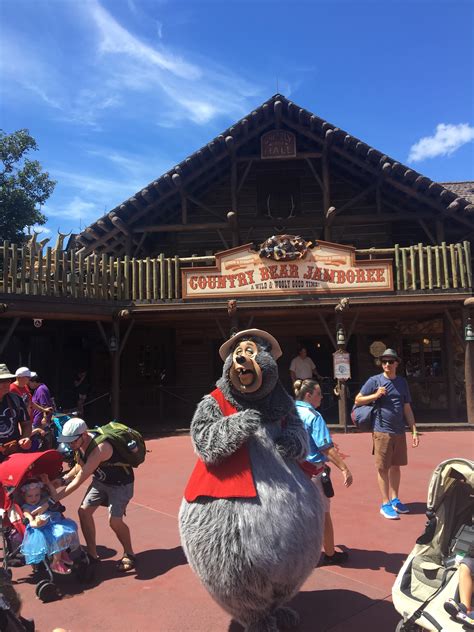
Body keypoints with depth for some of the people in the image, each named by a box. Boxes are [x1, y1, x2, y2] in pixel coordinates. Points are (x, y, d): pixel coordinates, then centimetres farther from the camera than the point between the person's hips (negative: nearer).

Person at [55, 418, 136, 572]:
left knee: (114, 520, -15)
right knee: (84, 511, 1)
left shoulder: (99, 448, -38)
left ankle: (129, 555, 11)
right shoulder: (80, 443, -13)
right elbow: (80, 466, 7)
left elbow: (79, 480, -34)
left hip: (120, 483, -8)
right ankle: (92, 554, 16)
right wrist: (63, 480, -6)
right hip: (100, 480, 8)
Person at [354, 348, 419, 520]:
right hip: (382, 431, -5)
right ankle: (385, 504, 10)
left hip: (400, 432, 5)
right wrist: (376, 395, -15)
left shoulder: (402, 382, 9)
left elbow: (407, 409, 12)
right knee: (383, 468, 1)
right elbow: (358, 400, -1)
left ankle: (394, 500, 27)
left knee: (396, 466, 14)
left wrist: (414, 431, 8)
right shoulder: (375, 381, -4)